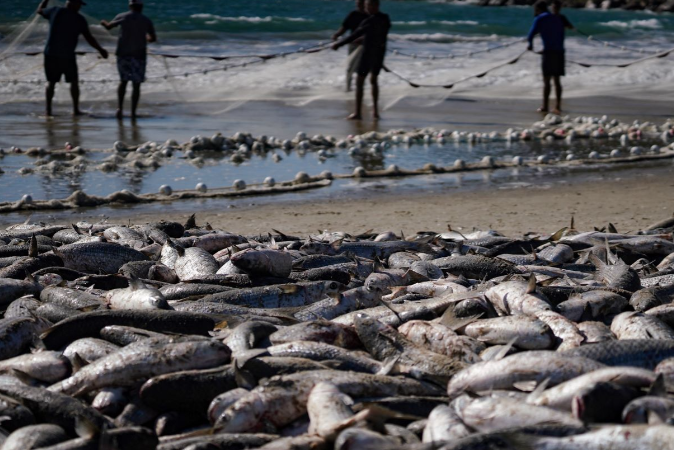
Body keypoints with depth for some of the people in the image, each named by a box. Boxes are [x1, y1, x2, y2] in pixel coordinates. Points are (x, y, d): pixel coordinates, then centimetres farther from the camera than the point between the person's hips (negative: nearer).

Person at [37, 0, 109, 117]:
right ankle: (76, 109, 8)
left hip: (51, 54, 2)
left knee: (51, 81, 10)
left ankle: (48, 109, 2)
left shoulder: (56, 11, 1)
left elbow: (39, 10, 19)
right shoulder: (79, 19, -3)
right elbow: (89, 38, -2)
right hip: (67, 56, -2)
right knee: (74, 81, 11)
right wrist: (100, 50, 11)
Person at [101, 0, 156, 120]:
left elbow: (109, 26, 16)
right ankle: (133, 112, 1)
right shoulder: (146, 20, 2)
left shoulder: (122, 16, 3)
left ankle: (120, 107, -3)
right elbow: (153, 38, 12)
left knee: (123, 81, 16)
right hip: (139, 55, -1)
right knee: (136, 85, 7)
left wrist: (103, 22, 40)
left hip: (123, 54, 1)